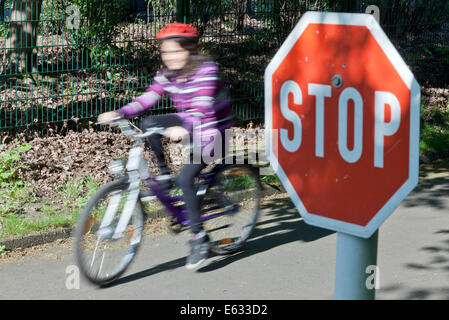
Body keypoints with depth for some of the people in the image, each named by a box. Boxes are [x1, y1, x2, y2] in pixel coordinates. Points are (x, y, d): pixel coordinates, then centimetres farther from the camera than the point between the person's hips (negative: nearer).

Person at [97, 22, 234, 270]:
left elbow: (203, 106, -34)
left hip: (212, 130, -7)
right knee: (148, 124, -17)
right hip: (186, 124, 7)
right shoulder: (167, 74, 0)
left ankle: (199, 239, -13)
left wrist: (184, 128, -51)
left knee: (185, 179, -23)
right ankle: (163, 173, -1)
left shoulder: (206, 69, -21)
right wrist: (118, 114, -22)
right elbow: (147, 99, -6)